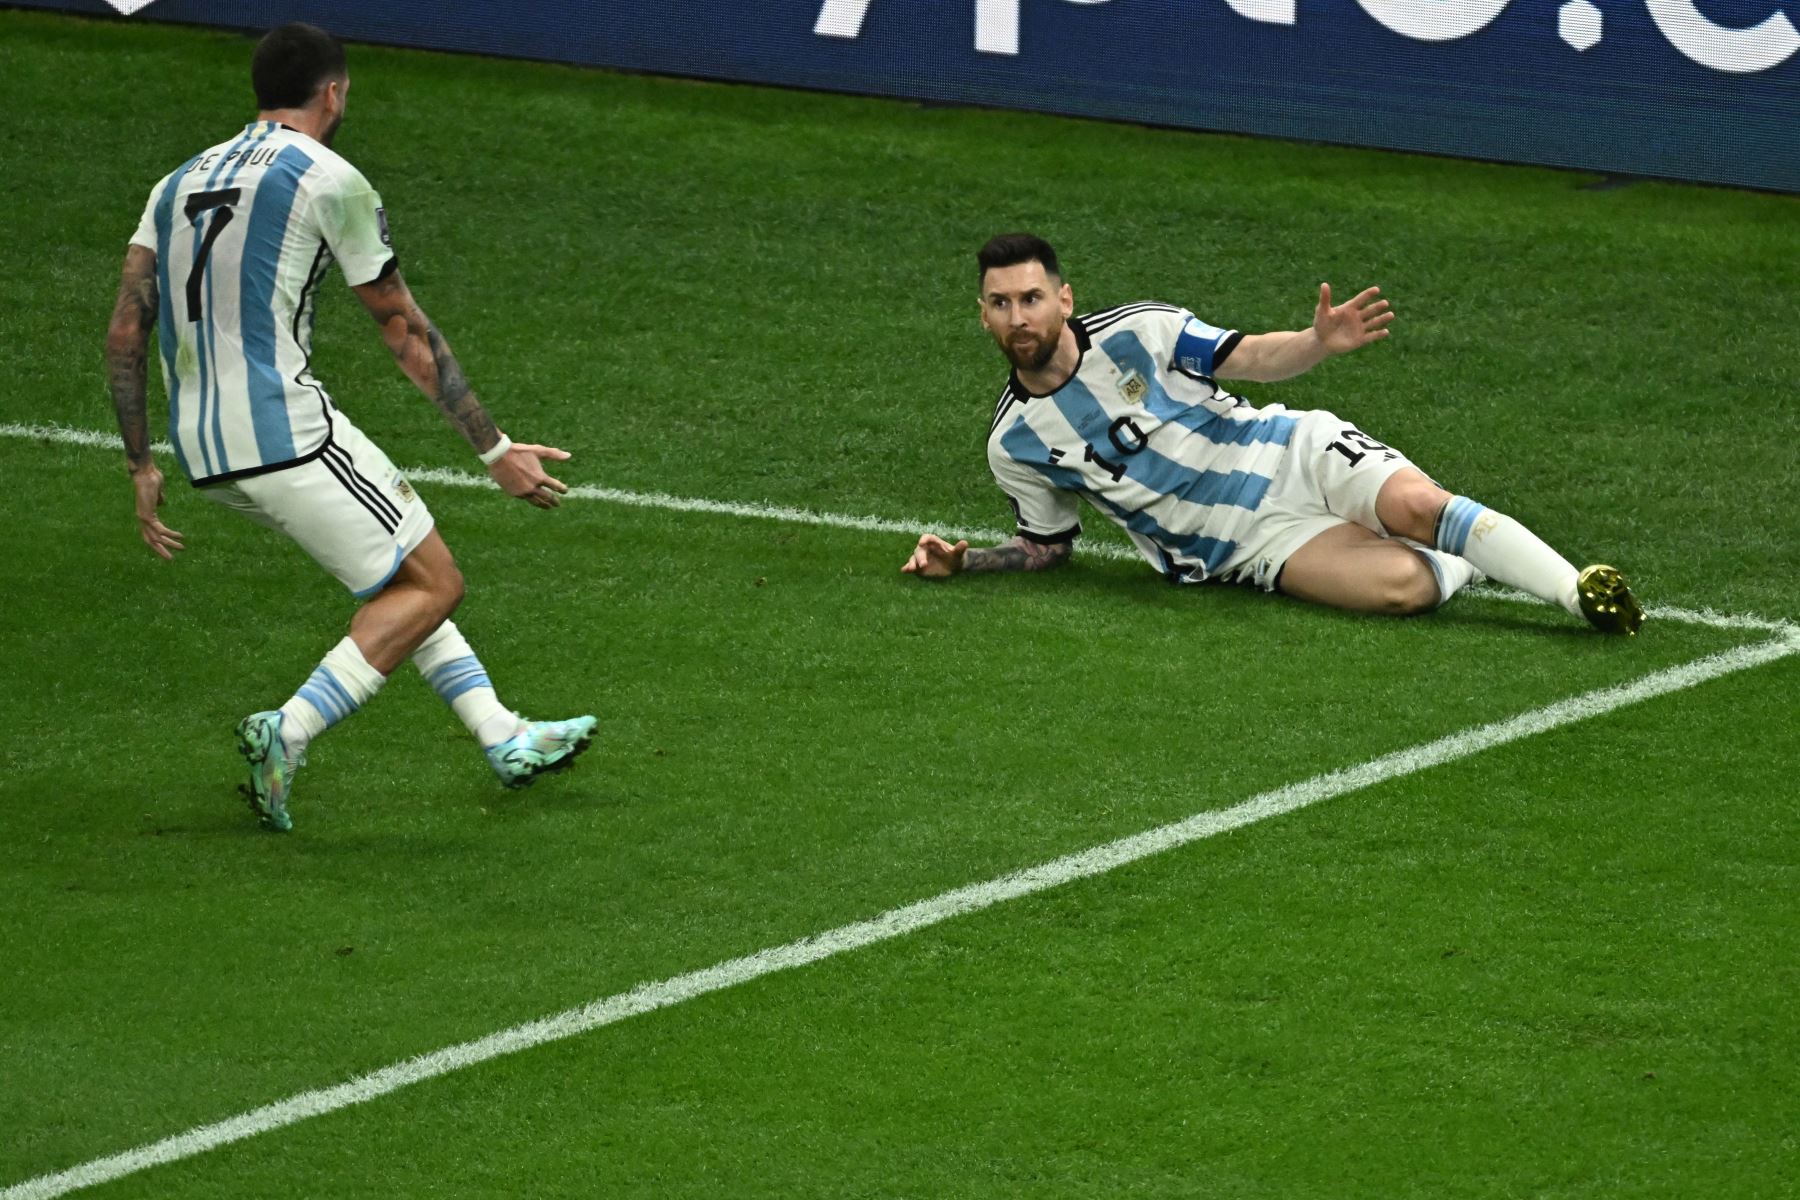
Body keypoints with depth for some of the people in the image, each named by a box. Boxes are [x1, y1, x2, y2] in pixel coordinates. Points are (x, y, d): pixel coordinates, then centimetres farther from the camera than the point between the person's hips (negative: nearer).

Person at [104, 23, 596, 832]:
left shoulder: (179, 183, 16)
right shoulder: (330, 180, -3)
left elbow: (124, 333, 12)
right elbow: (404, 331, 0)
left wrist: (141, 468, 19)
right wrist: (496, 451, 6)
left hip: (200, 450, 8)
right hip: (283, 429, -8)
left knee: (403, 570, 21)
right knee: (432, 584, 1)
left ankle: (504, 738, 21)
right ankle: (288, 733, -14)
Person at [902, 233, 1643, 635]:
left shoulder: (1136, 332, -6)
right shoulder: (1015, 444, -2)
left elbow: (1252, 358, -2)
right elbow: (1049, 546, 13)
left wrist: (1320, 344, -22)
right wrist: (962, 561, -3)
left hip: (1292, 454, 0)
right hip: (1250, 541, 0)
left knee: (1414, 506, -29)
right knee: (1399, 586, -27)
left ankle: (1580, 592, -20)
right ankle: (1456, 567, 3)